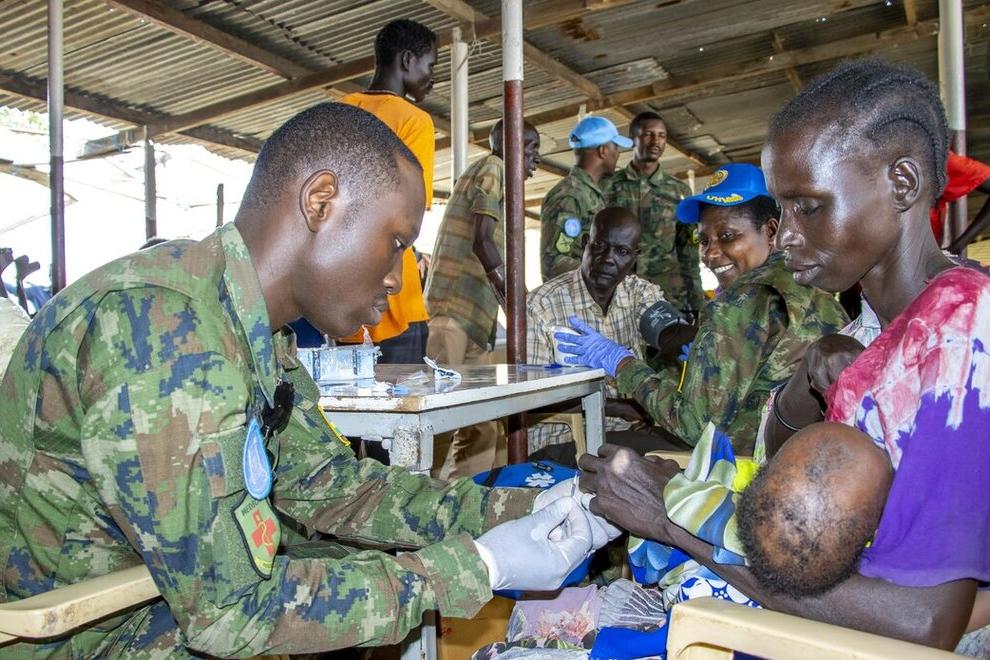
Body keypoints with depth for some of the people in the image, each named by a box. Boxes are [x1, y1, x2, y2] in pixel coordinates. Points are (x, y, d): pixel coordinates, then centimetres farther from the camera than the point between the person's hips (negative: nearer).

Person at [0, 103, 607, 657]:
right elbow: (231, 609, -29)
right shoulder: (161, 327, -31)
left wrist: (522, 510, -7)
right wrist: (479, 568, -24)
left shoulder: (252, 331, -3)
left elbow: (333, 487, 0)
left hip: (183, 594, 7)